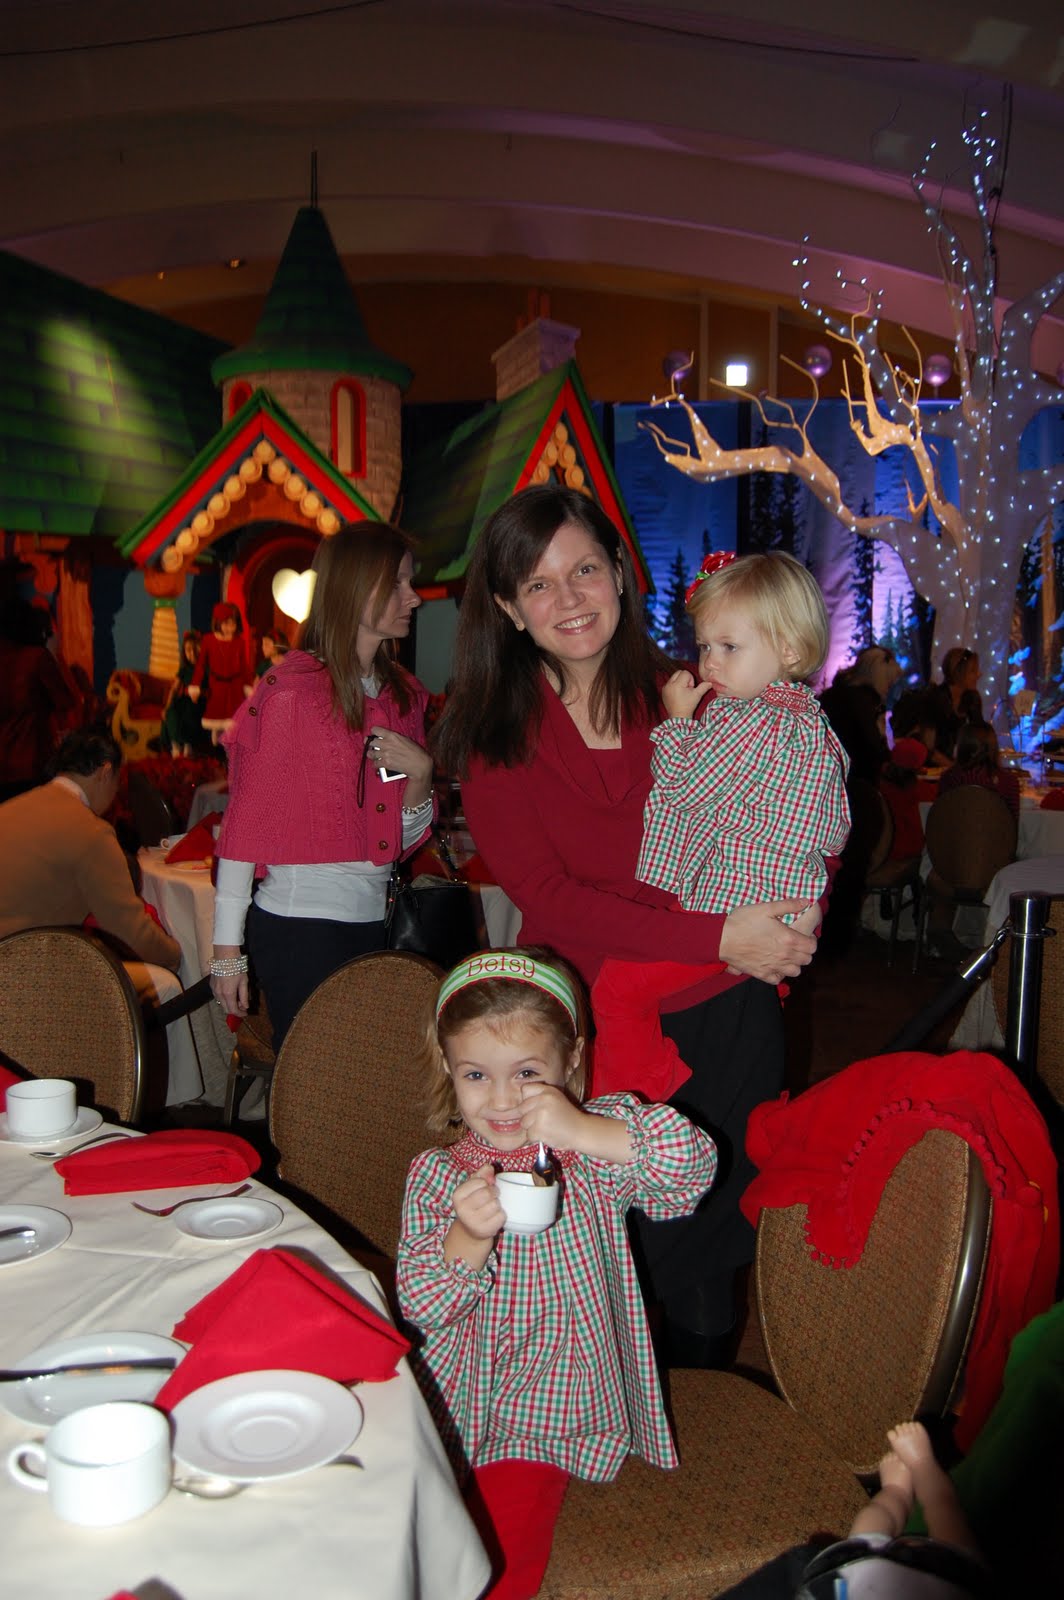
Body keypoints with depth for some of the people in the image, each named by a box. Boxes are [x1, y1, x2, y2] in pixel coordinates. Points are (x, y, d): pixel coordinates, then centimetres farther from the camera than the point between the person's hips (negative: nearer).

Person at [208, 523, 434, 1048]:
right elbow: (245, 822, -8)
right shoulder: (292, 690, -8)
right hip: (300, 924, -6)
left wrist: (420, 773, -5)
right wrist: (227, 947, -10)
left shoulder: (403, 694, 11)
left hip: (375, 922, 6)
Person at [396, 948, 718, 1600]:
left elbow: (695, 1166, -25)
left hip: (549, 1408, -2)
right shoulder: (436, 1175, -4)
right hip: (454, 1396, 3)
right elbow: (420, 1306, -8)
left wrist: (586, 1130, -36)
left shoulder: (598, 1147, -9)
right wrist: (466, 1241, -29)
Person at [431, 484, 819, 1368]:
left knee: (704, 1256, 13)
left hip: (721, 1018, 1)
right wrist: (715, 937, -19)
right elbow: (547, 896, -11)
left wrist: (798, 910, -13)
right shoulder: (493, 734, -3)